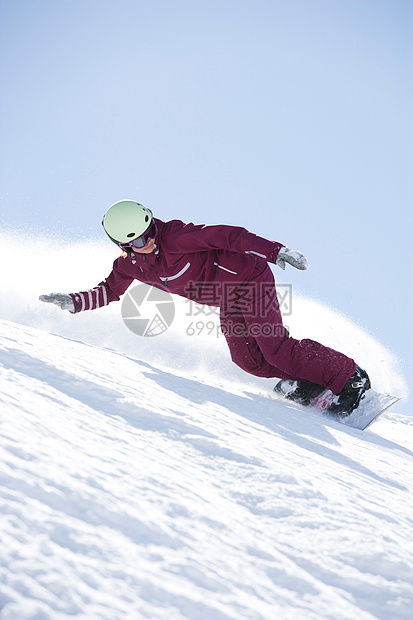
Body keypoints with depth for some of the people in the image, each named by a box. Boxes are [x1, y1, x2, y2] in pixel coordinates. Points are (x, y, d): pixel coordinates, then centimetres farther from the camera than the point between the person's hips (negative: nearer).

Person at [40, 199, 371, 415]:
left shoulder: (176, 236, -25)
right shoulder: (130, 264, -3)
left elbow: (228, 235, -27)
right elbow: (109, 291, 10)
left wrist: (276, 250, -33)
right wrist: (73, 301, -6)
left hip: (248, 278, -7)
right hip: (227, 300, 7)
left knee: (274, 349, -16)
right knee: (247, 358, -8)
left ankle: (349, 377, -7)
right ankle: (306, 381, 7)